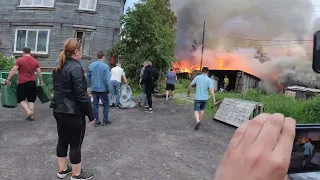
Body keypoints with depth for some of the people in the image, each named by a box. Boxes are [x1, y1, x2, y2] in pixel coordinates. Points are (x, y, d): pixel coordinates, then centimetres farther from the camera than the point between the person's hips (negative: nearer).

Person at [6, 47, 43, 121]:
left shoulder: (19, 60, -5)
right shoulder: (35, 61, 5)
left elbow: (13, 70, -10)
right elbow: (39, 72, 6)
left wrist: (8, 79, -5)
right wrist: (41, 80, 17)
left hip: (22, 83, -4)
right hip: (32, 83, 4)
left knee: (21, 99, 8)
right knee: (31, 100, 10)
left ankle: (28, 111, -10)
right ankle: (31, 115, 10)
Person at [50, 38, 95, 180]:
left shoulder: (59, 67, 9)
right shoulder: (75, 67, -19)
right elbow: (81, 94, -22)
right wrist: (91, 114, -14)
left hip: (59, 110, 9)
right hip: (73, 112, -9)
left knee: (62, 140, 18)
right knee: (75, 144, 5)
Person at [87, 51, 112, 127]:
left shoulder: (90, 66, 3)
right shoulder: (105, 66, -14)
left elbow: (88, 78, 9)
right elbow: (107, 80, -15)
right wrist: (108, 89, -5)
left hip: (94, 89, 5)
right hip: (102, 89, -5)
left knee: (95, 105, 10)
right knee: (106, 104, 10)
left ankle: (96, 121, 16)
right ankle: (105, 121, 14)